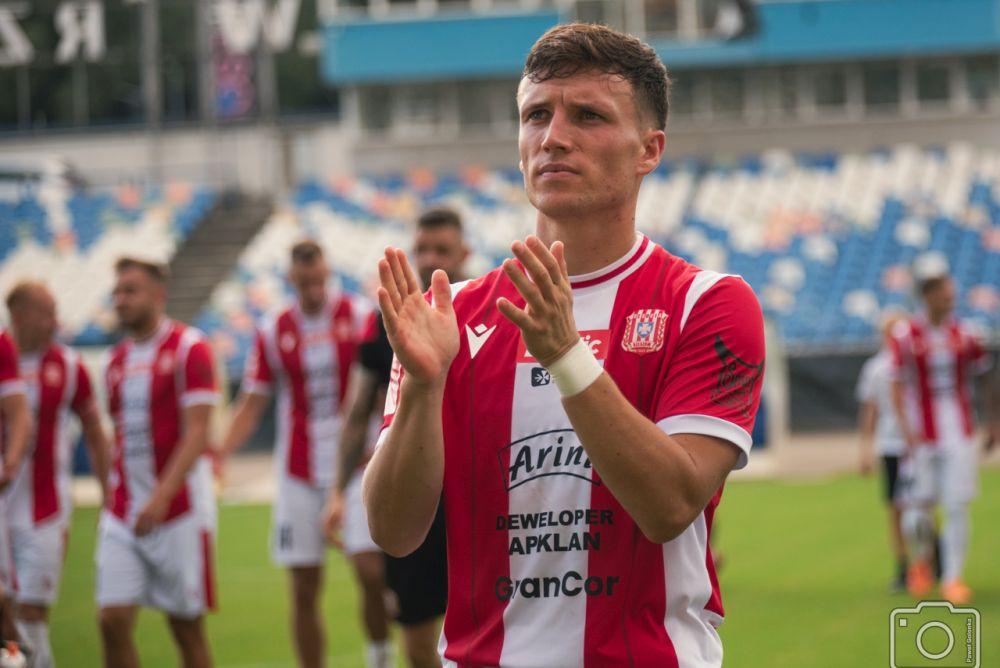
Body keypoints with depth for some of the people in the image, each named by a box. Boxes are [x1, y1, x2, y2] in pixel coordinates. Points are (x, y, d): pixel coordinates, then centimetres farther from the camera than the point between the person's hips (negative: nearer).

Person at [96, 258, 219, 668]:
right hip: (122, 513, 6)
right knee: (113, 621, -5)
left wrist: (161, 496, -25)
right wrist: (111, 501, 13)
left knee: (187, 627, 2)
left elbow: (197, 433, -15)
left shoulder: (189, 349, -7)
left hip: (179, 510, -6)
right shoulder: (118, 359, 14)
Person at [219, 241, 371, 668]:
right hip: (298, 470, 2)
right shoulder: (273, 333, 5)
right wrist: (219, 453, -9)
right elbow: (252, 404, 6)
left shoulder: (359, 318, -2)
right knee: (304, 589, 2)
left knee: (371, 569, -15)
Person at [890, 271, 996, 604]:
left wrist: (994, 420, 15)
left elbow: (984, 377, 16)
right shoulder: (906, 336, -5)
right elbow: (898, 388, -3)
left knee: (957, 507, -4)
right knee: (919, 505, -1)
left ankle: (953, 578, 3)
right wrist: (907, 430, -12)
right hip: (922, 436, -2)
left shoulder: (964, 337, 3)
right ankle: (921, 559, 28)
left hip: (959, 434, 2)